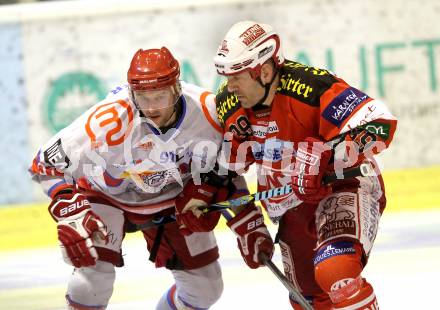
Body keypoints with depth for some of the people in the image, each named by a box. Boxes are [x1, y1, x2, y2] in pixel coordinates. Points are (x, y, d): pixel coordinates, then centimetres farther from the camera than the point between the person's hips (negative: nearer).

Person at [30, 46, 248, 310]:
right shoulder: (109, 121, -37)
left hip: (174, 196, 4)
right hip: (109, 195, -3)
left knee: (206, 287, 4)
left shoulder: (209, 110, -28)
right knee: (94, 272, -24)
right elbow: (47, 163, -28)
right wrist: (70, 214, -37)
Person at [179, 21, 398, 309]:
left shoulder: (310, 87, -27)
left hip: (346, 188, -7)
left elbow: (380, 125, -34)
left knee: (335, 272, -32)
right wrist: (247, 226, 7)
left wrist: (322, 156, -42)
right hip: (293, 207, 8)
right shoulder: (228, 105, -5)